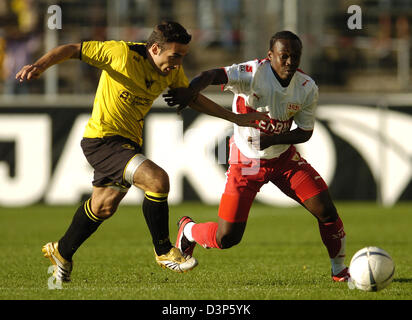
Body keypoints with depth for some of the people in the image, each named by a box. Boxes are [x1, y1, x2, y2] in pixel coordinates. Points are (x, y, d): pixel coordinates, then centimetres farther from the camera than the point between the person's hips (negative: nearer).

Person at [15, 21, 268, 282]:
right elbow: (72, 50, -14)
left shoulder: (172, 70, -1)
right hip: (102, 139, -8)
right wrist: (40, 65, -29)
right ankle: (164, 251, -5)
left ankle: (62, 252, 42)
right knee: (158, 180, -23)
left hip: (130, 141, 8)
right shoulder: (121, 53, -21)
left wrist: (234, 118, 13)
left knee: (104, 206, 19)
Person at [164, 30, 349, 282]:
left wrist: (271, 139, -21)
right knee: (227, 238, -5)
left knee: (326, 211, -12)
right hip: (246, 162, -3)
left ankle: (340, 270, 14)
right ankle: (188, 231, 31)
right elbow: (212, 75, -39)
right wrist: (191, 91, -61)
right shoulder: (253, 73, -24)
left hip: (284, 158, 3)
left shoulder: (307, 89, -9)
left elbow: (305, 132, -2)